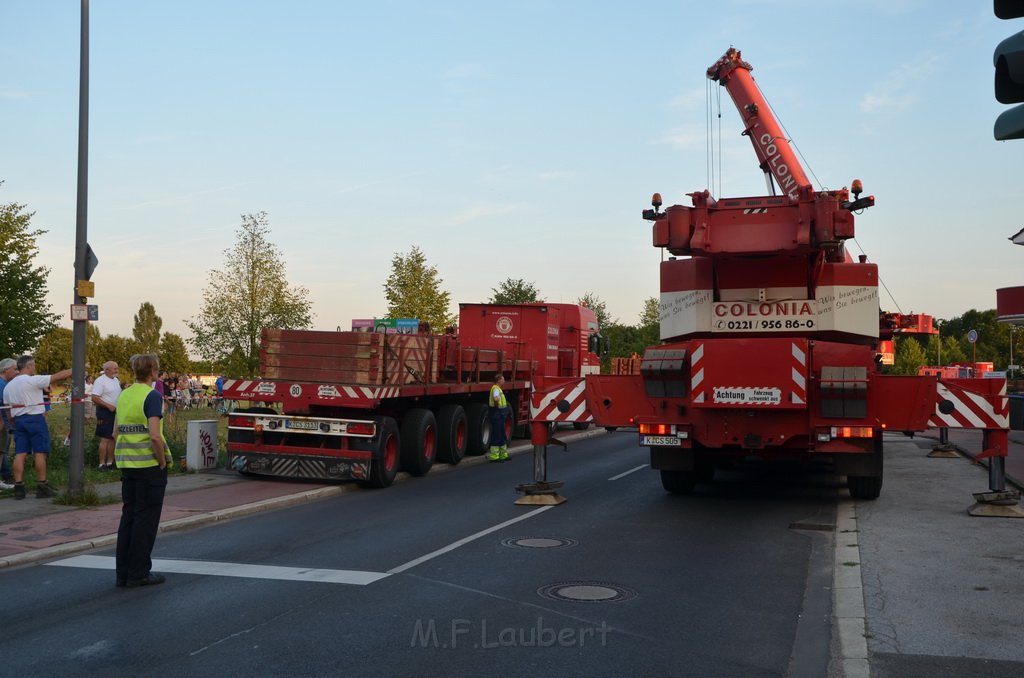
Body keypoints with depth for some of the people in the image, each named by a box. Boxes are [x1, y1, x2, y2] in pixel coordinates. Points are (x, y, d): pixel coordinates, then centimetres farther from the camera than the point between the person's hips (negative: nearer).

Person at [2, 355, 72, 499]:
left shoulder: (8, 386, 11)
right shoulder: (33, 380, -10)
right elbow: (58, 376, -11)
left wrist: (14, 423, 19)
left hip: (18, 419, 6)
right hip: (35, 418, -6)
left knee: (20, 454, 5)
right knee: (40, 453, 0)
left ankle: (18, 487, 3)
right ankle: (41, 486, 2)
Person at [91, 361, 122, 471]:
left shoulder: (116, 380, 12)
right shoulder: (100, 381, -13)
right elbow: (94, 398, -20)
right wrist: (109, 406, -22)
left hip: (115, 412, 8)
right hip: (105, 412, -8)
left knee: (112, 437, 12)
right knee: (105, 439, -6)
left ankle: (110, 462, 20)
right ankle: (102, 464, -1)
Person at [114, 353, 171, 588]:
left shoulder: (124, 395, 11)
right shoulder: (151, 396, -14)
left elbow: (118, 432, 15)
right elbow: (155, 436, -22)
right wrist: (163, 461, -11)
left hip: (126, 463, 8)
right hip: (149, 463, -7)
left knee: (128, 516, 13)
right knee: (145, 518, 1)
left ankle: (123, 573, 18)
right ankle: (139, 574, 7)